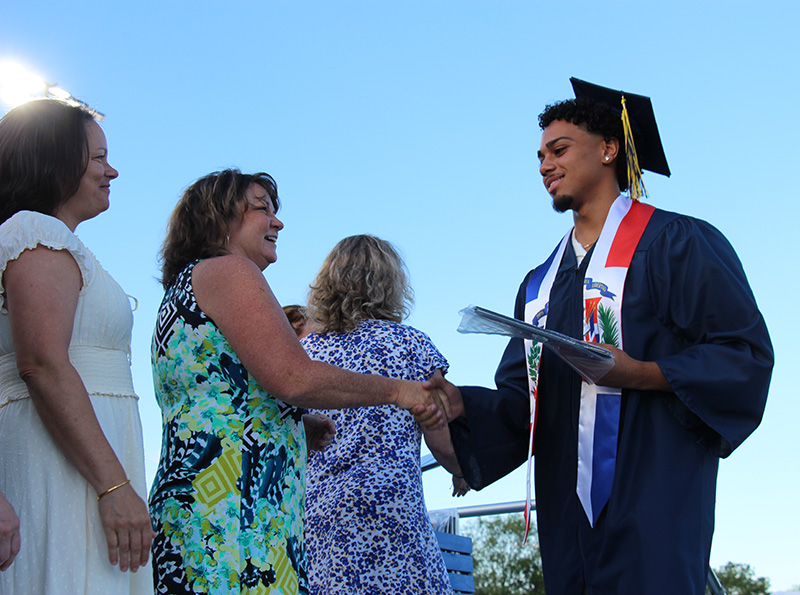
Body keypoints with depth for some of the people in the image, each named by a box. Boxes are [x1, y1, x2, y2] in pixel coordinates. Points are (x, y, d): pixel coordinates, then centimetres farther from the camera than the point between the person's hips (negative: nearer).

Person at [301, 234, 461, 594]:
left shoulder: (303, 351, 14)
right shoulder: (409, 343, 4)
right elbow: (443, 443, 4)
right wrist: (465, 474, 24)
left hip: (308, 511, 4)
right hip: (384, 508, -4)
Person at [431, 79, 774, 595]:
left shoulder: (674, 243, 1)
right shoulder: (541, 283, 20)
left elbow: (748, 353, -7)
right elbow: (521, 399, 16)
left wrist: (641, 374, -20)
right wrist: (462, 404, -4)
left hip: (649, 499, -6)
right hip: (567, 508, 6)